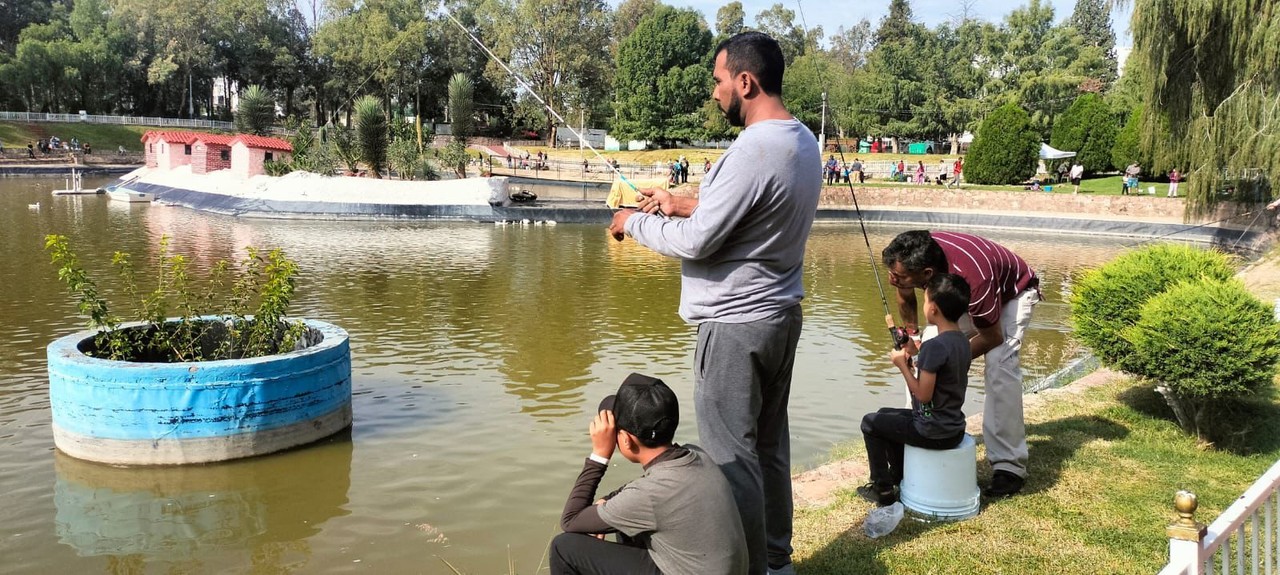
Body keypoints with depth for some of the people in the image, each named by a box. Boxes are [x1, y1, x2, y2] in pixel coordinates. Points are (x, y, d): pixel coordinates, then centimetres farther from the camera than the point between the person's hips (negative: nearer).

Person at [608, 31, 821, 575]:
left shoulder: (753, 150, -23)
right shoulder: (803, 140, 8)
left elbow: (695, 242, -21)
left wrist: (636, 222, -4)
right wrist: (679, 204, 11)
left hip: (737, 325, -10)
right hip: (781, 315, 10)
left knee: (732, 457, 0)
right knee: (769, 444, 18)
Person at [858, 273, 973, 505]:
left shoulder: (934, 346, -25)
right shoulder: (962, 341, 3)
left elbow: (923, 394, -23)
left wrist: (902, 364, -12)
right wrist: (916, 355, 9)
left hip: (933, 433, -9)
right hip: (953, 427, 9)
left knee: (871, 423, 9)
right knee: (886, 416, 27)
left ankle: (882, 488, 15)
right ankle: (899, 476, 34)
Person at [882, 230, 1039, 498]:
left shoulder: (971, 276, -45)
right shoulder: (914, 260, -29)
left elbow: (992, 337, -28)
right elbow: (906, 298, -2)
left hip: (1011, 293, -6)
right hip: (960, 295, 6)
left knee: (1000, 368, -24)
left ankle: (1009, 466, -19)